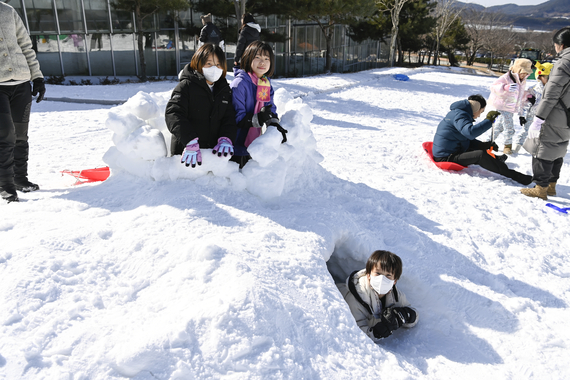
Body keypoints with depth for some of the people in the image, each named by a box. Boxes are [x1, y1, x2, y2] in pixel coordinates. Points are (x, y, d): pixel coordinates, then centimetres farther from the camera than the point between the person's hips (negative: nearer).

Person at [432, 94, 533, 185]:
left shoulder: (459, 113, 16)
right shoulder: (459, 115, -16)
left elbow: (467, 138, 21)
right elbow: (470, 132, -34)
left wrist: (484, 145, 10)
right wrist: (488, 121, -26)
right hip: (446, 158, -11)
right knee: (480, 155, -25)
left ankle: (496, 159, 48)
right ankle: (514, 176, -21)